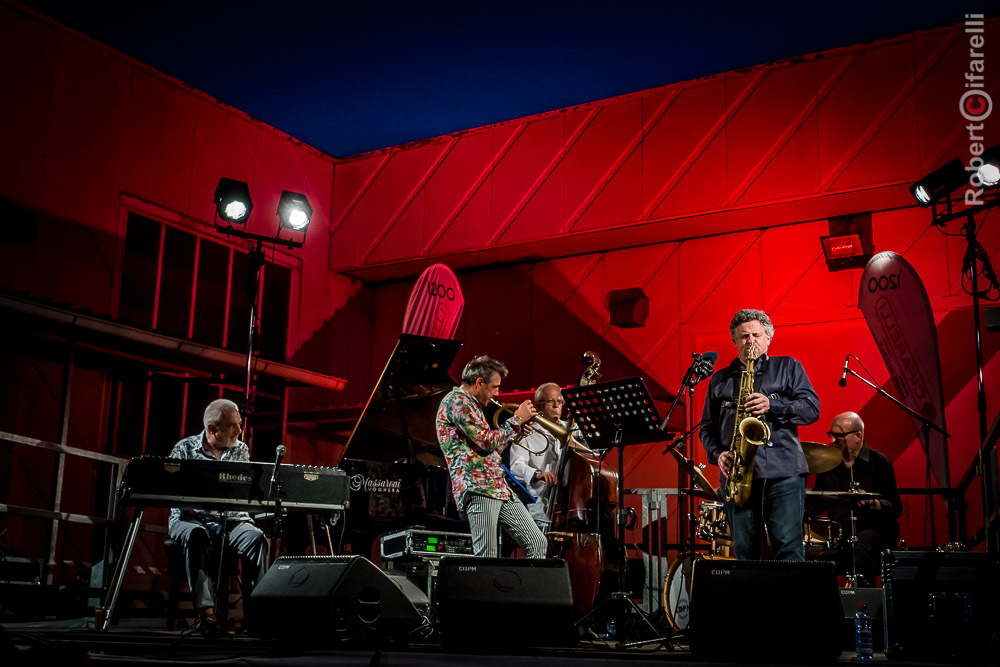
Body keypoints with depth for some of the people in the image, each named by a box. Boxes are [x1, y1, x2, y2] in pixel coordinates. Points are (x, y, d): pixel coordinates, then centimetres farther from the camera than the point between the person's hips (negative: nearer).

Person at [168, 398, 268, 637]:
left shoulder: (241, 450, 10)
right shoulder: (185, 449, -1)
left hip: (231, 519, 3)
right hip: (191, 518, -3)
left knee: (256, 538, -28)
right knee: (197, 536, -37)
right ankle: (205, 611, -39)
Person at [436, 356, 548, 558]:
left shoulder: (472, 405, 24)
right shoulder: (457, 401, -7)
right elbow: (488, 441, -16)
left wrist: (516, 430, 15)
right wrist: (517, 420, -5)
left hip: (500, 488, 10)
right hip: (478, 488, -10)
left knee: (537, 543, 7)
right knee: (487, 559, -13)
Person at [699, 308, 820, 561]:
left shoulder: (788, 368, 15)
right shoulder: (720, 380, 20)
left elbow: (812, 408, 3)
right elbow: (707, 427, 19)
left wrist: (771, 405, -12)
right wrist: (718, 453, -1)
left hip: (784, 473, -2)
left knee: (788, 548, -9)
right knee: (744, 552, 3)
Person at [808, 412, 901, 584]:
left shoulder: (878, 462, -2)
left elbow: (896, 508, -5)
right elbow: (817, 500, 23)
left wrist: (872, 502, -24)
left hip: (873, 528, -5)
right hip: (837, 530, 5)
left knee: (861, 548, -37)